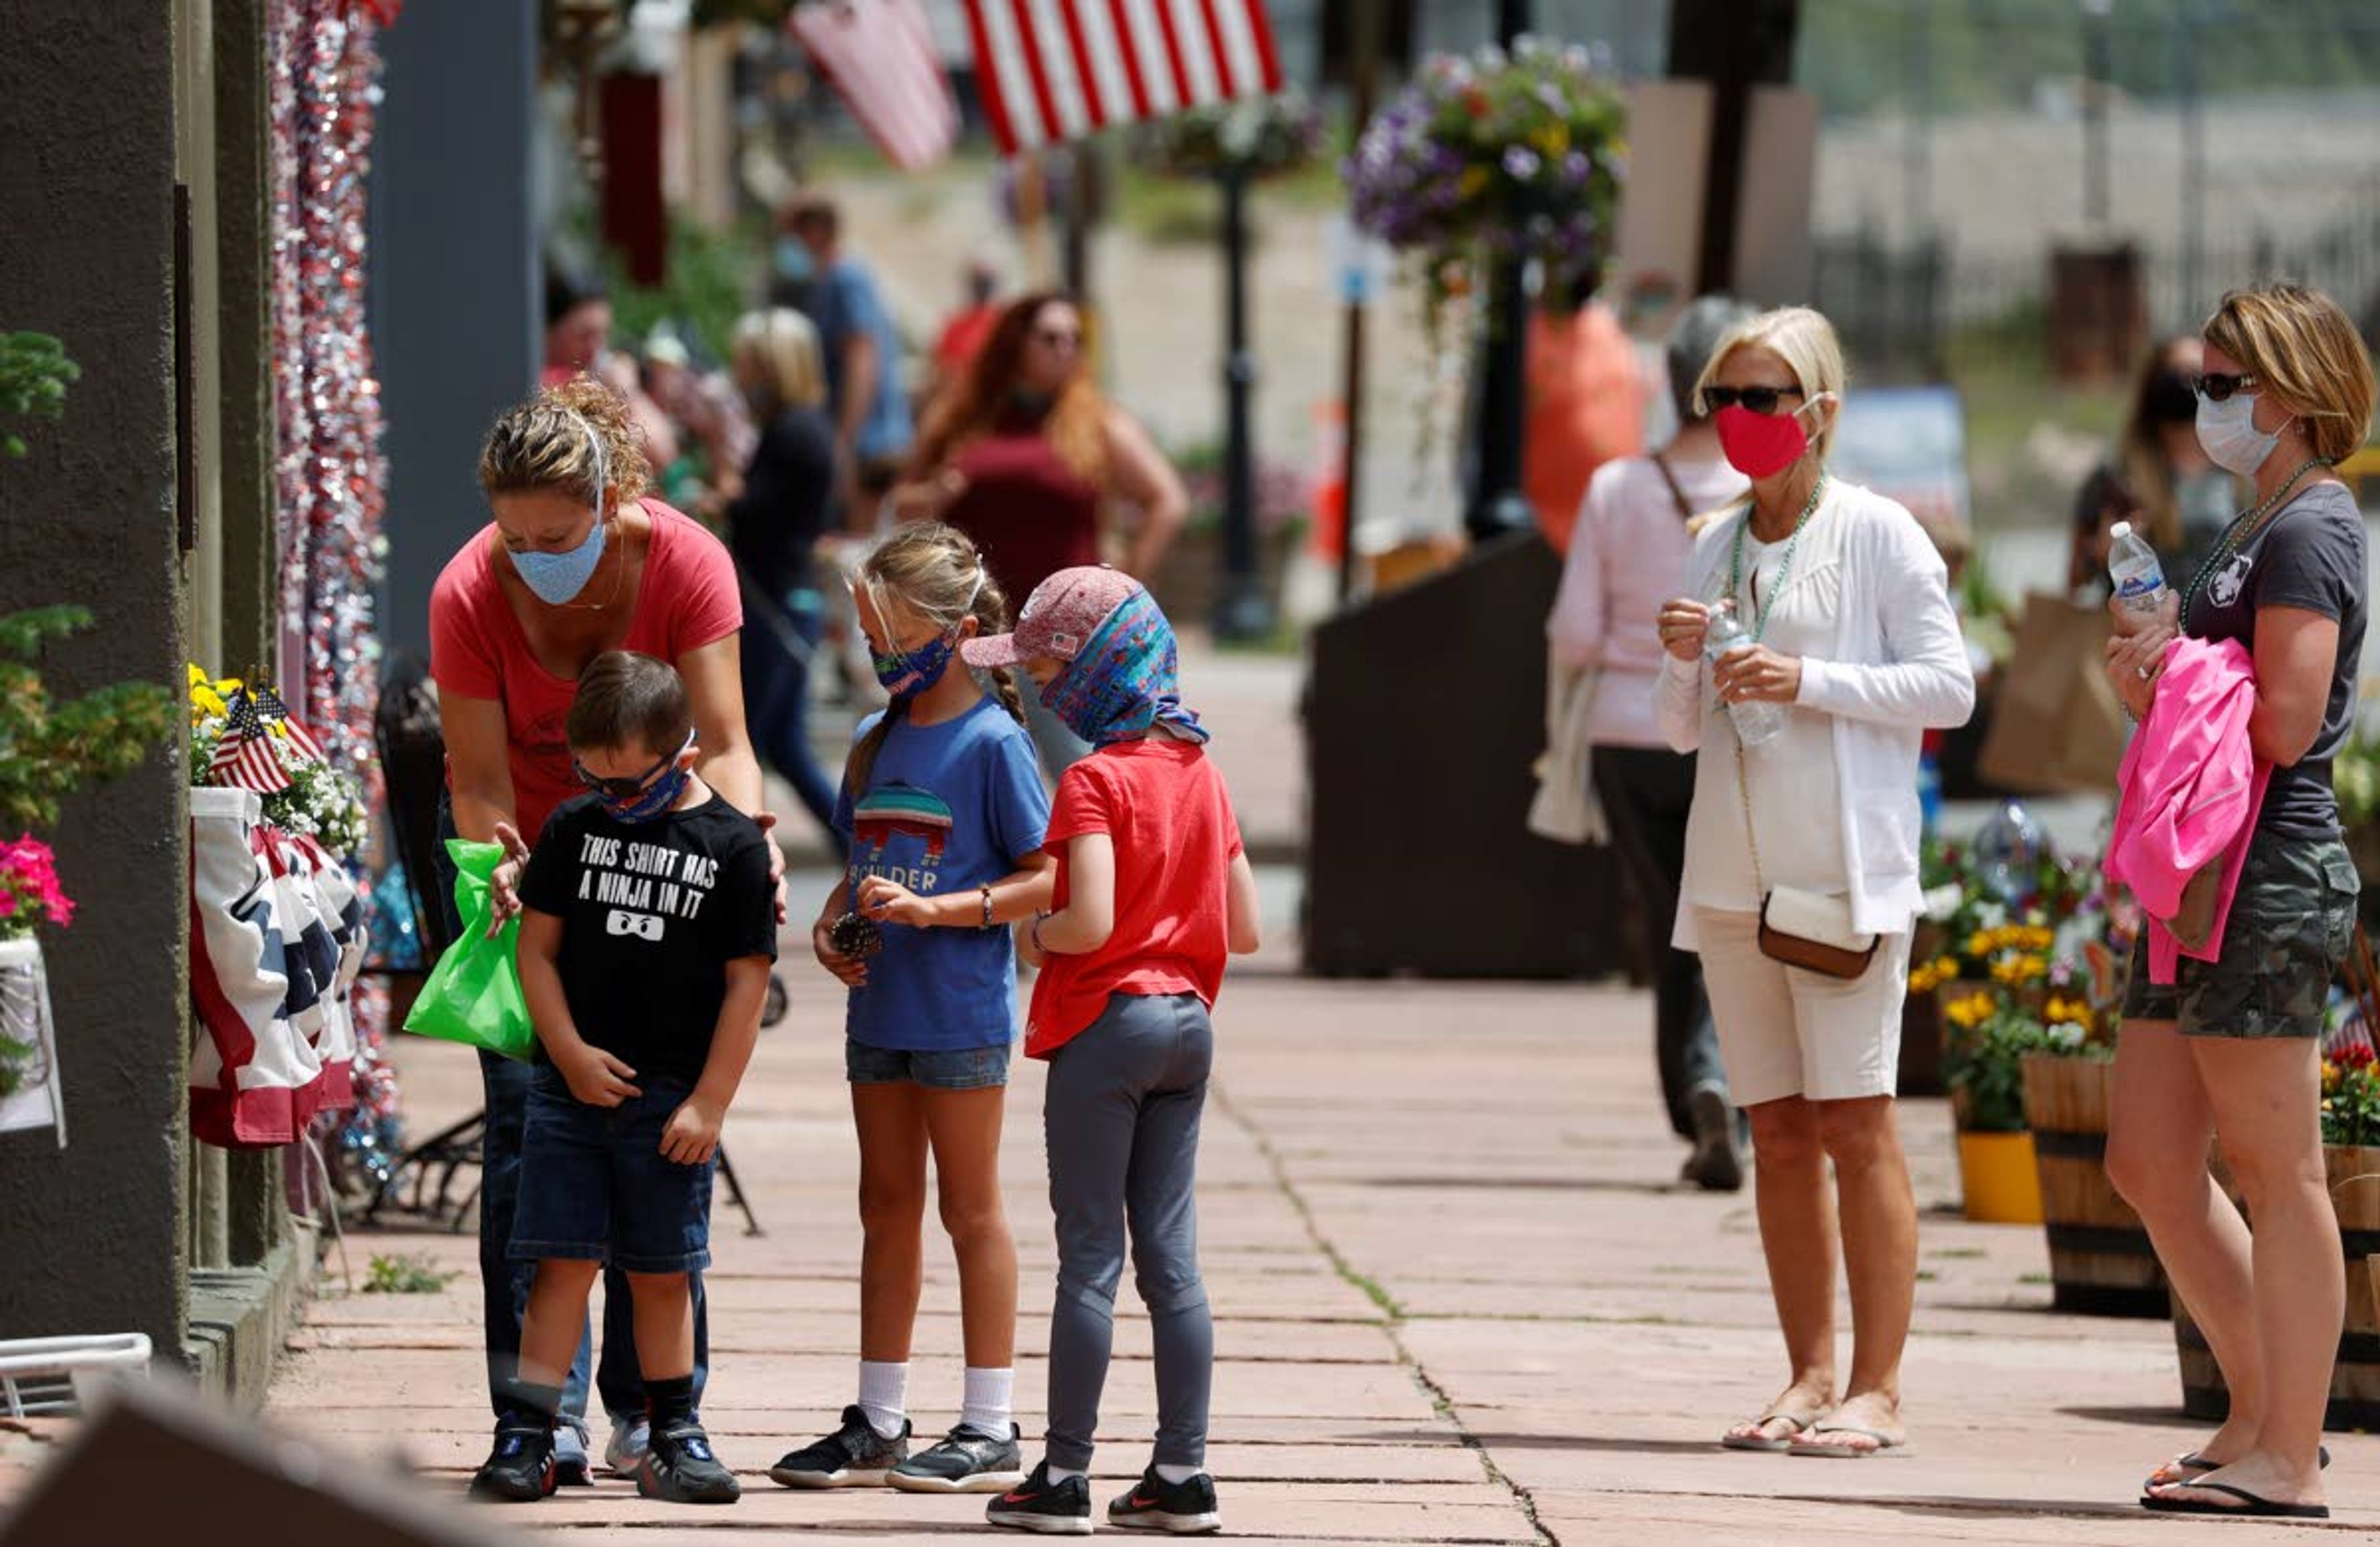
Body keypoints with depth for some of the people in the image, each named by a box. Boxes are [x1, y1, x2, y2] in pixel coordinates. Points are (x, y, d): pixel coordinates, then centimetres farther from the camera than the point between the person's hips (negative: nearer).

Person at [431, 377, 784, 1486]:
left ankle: (651, 1403, 4)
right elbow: (478, 779, -19)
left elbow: (721, 741, -21)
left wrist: (751, 835, -41)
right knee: (531, 1114, -10)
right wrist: (495, 861, -40)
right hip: (520, 854, -1)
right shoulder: (470, 595, -22)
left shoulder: (684, 563, -21)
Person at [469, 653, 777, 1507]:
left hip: (671, 1099, -1)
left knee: (662, 1271, 6)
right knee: (563, 1261, -2)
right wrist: (571, 1053, -5)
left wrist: (709, 1102, -6)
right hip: (570, 1085, 1)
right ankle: (527, 1433, -1)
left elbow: (747, 982, -3)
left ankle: (675, 1434, 17)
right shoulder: (575, 828, 4)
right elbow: (537, 947, 7)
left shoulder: (732, 845, -4)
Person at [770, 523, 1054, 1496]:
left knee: (970, 1210, 0)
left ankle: (991, 1431, 5)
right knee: (887, 1207, 11)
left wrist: (934, 910, -21)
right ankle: (879, 1425, 17)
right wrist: (833, 924, 1)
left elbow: (1045, 879, -13)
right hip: (879, 1006, 7)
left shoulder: (991, 742, -10)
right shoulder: (876, 739, 11)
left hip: (961, 1010, -7)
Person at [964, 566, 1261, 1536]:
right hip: (1188, 1021, 7)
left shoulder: (1094, 782, -13)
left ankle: (1065, 1476, 0)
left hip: (1108, 1022, -7)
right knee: (1171, 1258, 8)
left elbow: (1090, 920, -23)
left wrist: (1037, 936, -4)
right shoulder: (1199, 773, 9)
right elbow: (1244, 928, 11)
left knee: (1089, 1259, -3)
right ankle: (1182, 1473, 8)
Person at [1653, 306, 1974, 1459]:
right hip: (1733, 874, 6)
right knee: (1777, 1134, 6)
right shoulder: (1714, 551, 14)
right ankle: (1810, 1376, 10)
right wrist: (1684, 665, -3)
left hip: (1843, 872, -6)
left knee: (1853, 1124, -9)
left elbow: (1948, 687, -6)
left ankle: (1877, 1389, -7)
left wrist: (1809, 682, -15)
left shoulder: (1875, 535, -2)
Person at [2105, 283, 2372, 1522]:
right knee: (2149, 1164, 11)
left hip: (2273, 875, -10)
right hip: (2204, 878, 10)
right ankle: (2261, 1417, 19)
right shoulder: (2256, 529, 20)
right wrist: (2151, 678, 6)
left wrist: (2172, 676, -7)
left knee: (2274, 1168, -5)